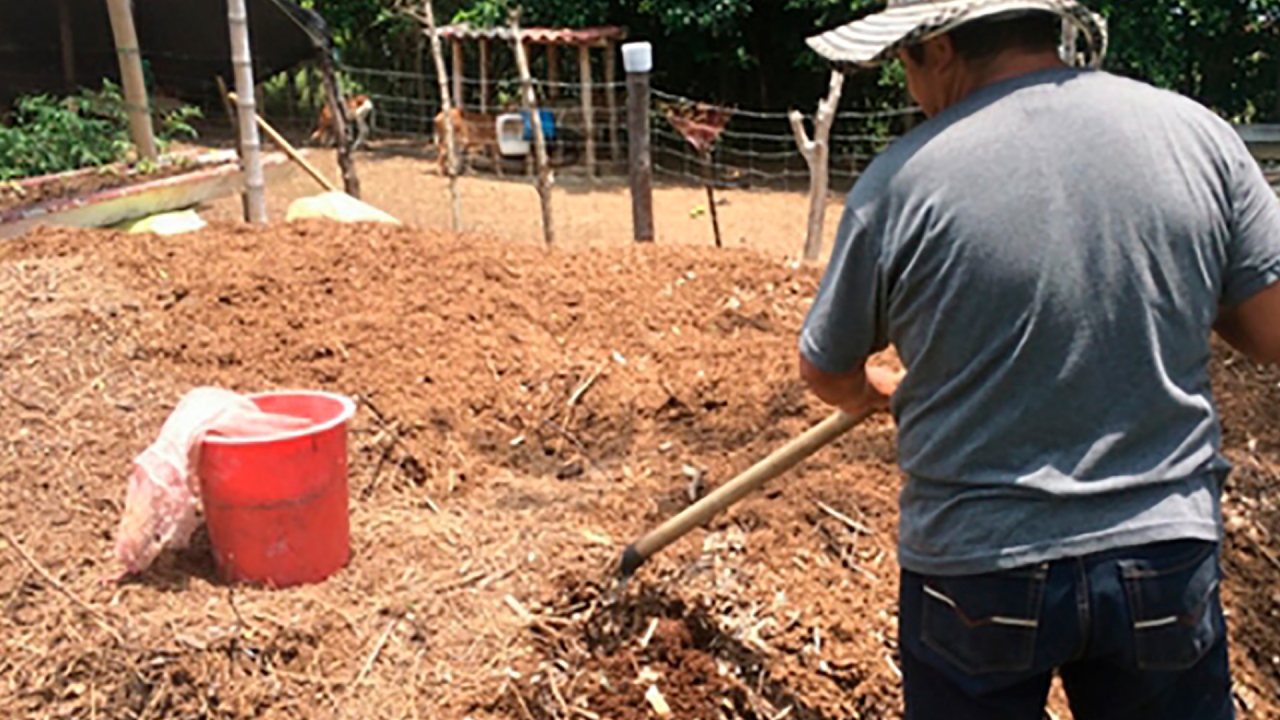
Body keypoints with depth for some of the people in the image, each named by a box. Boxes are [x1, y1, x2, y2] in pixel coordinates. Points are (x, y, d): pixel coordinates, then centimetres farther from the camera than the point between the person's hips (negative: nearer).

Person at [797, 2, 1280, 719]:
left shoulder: (901, 181, -13)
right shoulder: (1198, 132, -6)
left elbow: (827, 373, 1)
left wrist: (878, 395, 24)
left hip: (974, 575, -2)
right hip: (1169, 567, 2)